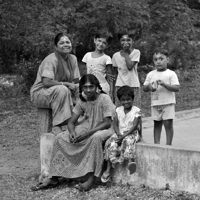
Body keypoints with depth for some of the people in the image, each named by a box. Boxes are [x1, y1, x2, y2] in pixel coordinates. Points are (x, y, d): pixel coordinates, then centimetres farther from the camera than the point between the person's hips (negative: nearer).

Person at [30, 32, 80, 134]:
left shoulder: (73, 59, 2)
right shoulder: (51, 60, -20)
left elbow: (76, 81, 4)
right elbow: (46, 82, -31)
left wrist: (75, 86, -20)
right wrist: (67, 84, -25)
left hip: (61, 93, 7)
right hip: (40, 93, -7)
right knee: (62, 90, -36)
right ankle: (56, 125, -30)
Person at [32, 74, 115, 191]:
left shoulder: (104, 99, -17)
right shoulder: (82, 101, 0)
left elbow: (107, 123, -22)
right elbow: (71, 122, 1)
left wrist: (87, 133, -32)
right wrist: (72, 133, -24)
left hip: (104, 129, -6)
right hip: (87, 127, 6)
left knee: (95, 138, -41)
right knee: (61, 138, -12)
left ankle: (91, 179, -39)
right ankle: (53, 178, -10)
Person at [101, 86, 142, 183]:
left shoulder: (136, 111, -5)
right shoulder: (118, 110, 10)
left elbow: (135, 126, -13)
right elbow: (115, 124, 6)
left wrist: (124, 135, -21)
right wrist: (118, 134, -14)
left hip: (132, 133, -4)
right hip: (120, 133, 4)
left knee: (128, 141, -37)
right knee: (110, 143, -21)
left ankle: (130, 160, -48)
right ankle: (108, 169, -21)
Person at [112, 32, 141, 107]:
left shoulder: (136, 52, -4)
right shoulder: (116, 55, 5)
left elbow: (130, 67, -16)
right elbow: (115, 72, 13)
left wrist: (126, 53, -9)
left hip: (134, 86, -2)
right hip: (120, 86, 2)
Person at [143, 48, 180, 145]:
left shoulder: (171, 74, -3)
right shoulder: (151, 74, 8)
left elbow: (177, 88, -11)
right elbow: (144, 89, 9)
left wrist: (164, 84, -22)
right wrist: (149, 86, -13)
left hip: (168, 103, -3)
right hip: (155, 104, 4)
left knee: (168, 124, -4)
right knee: (157, 124, 9)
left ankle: (168, 144, 3)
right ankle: (156, 144, 14)